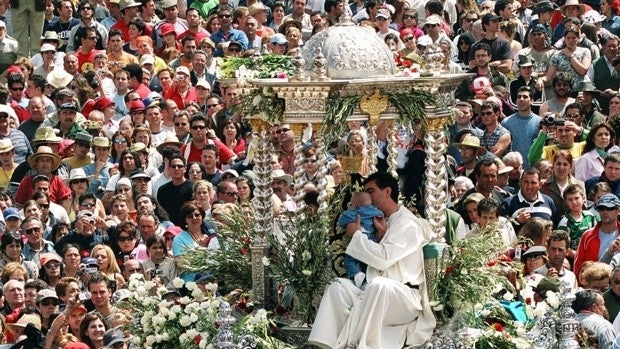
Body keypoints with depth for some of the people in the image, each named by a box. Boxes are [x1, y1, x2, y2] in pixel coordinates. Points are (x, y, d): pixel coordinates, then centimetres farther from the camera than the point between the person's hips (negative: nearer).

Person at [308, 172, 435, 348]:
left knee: (378, 284, -39)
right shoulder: (384, 222, 21)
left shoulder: (408, 224, -5)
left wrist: (357, 235, -7)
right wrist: (380, 235, -3)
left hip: (405, 298, -8)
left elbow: (383, 259, -18)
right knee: (338, 286, -12)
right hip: (378, 294, 8)